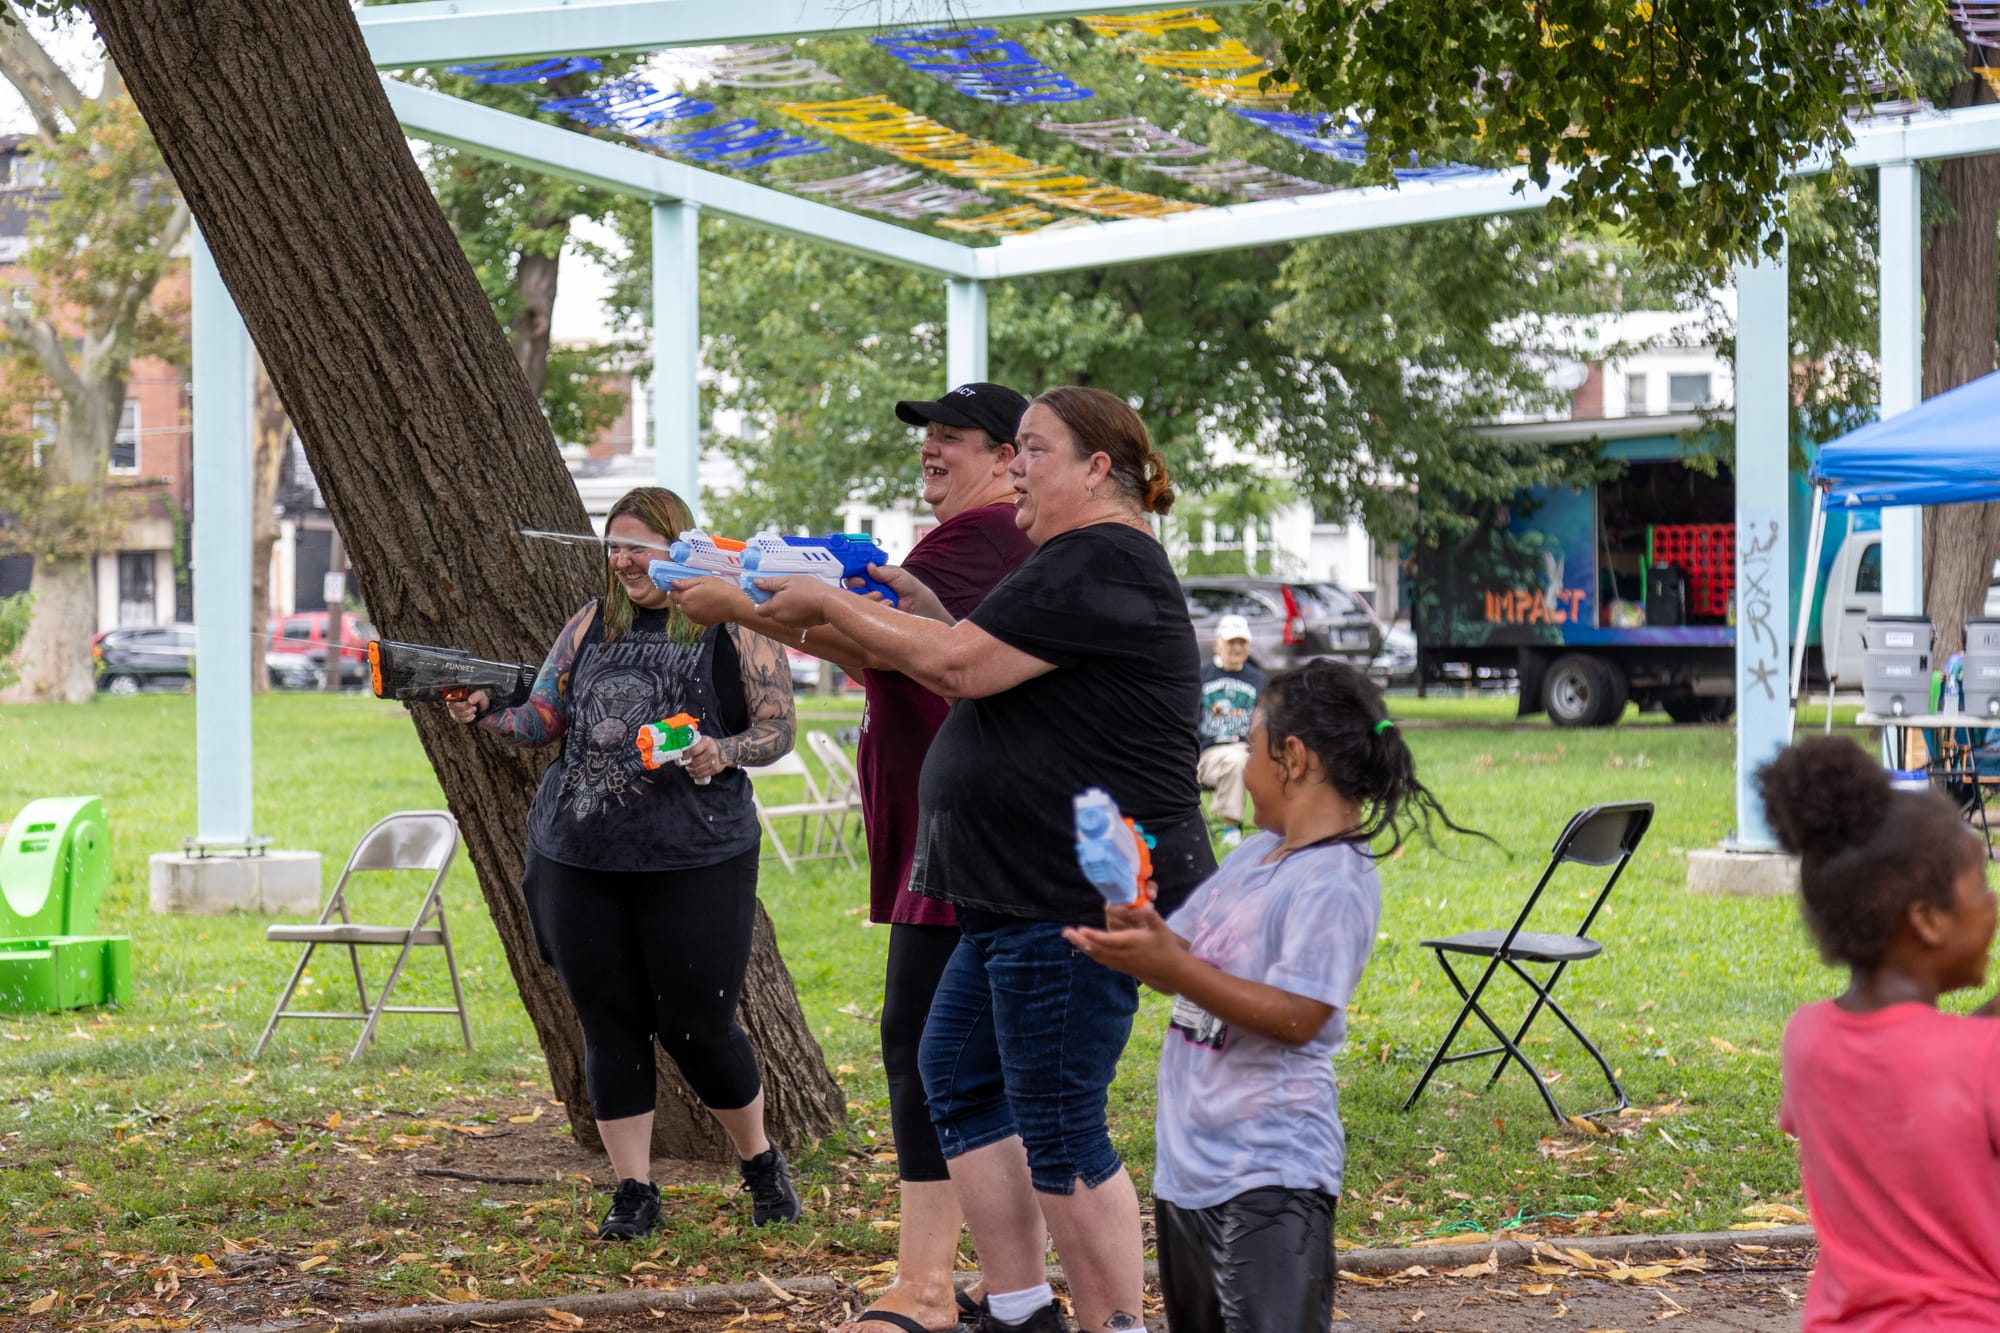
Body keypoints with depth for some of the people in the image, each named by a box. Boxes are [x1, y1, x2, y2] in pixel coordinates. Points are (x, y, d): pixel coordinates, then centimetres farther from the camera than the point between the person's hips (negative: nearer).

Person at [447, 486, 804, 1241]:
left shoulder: (734, 628, 0)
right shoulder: (593, 625, 12)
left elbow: (778, 729, 0)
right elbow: (543, 720, 13)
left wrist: (723, 753, -19)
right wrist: (484, 713, -6)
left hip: (693, 862, -4)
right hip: (578, 860, 4)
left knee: (697, 1026, -1)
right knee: (609, 1026, 4)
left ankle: (761, 1165, 23)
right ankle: (634, 1192, 14)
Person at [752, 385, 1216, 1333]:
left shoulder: (1099, 562, -15)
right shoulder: (1080, 562, 20)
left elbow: (961, 667, -19)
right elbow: (991, 678, 22)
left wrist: (830, 606, -9)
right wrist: (928, 615, 8)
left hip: (1082, 897, -12)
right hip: (1029, 895, 12)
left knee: (1058, 1123, -7)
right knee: (957, 1074, 15)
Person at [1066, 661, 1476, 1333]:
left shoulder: (1338, 881, -16)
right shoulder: (1252, 855, 12)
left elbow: (1296, 1017, -23)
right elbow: (1178, 957, 15)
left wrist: (1173, 967, -27)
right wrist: (1135, 928, -8)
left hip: (1270, 1175, -10)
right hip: (1188, 1154, 10)